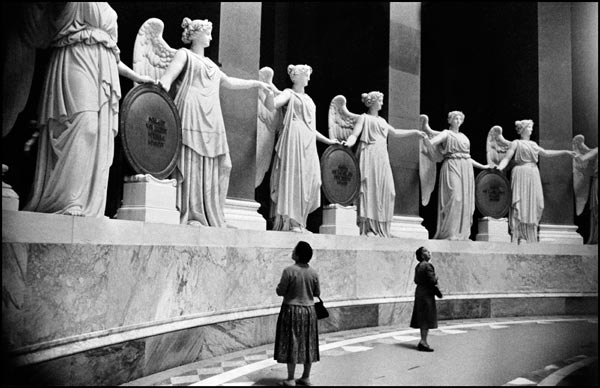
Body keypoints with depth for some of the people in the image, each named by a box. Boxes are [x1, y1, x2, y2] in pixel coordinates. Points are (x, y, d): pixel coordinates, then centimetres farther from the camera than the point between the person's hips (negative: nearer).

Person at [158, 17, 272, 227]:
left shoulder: (209, 63, 28)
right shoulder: (184, 54, 8)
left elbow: (229, 82, 39)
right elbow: (166, 79, -8)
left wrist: (256, 83, 40)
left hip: (211, 120, 7)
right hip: (191, 114, -7)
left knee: (211, 167, 2)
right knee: (190, 164, -12)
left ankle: (210, 217, 6)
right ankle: (190, 216, -11)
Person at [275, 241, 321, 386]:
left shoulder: (289, 271, -16)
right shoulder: (313, 272, -2)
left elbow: (280, 291, -12)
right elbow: (317, 293, 6)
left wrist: (282, 287, 9)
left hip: (292, 310, -4)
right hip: (309, 310, 4)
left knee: (291, 343, 3)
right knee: (308, 343, 12)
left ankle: (290, 379, 7)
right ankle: (306, 377, 21)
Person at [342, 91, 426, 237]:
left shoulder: (382, 120, 25)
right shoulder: (363, 118, 6)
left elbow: (396, 132, 36)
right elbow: (354, 135, -7)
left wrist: (415, 131, 35)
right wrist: (348, 142, -29)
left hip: (382, 157, 7)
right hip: (369, 155, -7)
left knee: (386, 191, -2)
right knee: (369, 189, -14)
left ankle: (381, 229, 2)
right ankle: (368, 228, -14)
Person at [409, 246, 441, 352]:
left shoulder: (418, 266, 12)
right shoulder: (427, 266, -16)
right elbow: (432, 280, -20)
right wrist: (436, 278, 0)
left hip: (419, 292, 9)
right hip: (427, 294, -9)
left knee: (422, 318, 14)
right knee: (427, 318, -5)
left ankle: (423, 341, 20)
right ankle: (423, 342, -5)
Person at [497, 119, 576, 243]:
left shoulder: (533, 144, 20)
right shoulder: (516, 143, 1)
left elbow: (545, 153, 30)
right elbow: (506, 158, -7)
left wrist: (565, 152, 32)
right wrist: (499, 168, -25)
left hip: (533, 176, 7)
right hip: (521, 174, -7)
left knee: (534, 204, 3)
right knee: (521, 204, -11)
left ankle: (530, 238, 9)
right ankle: (519, 237, -9)